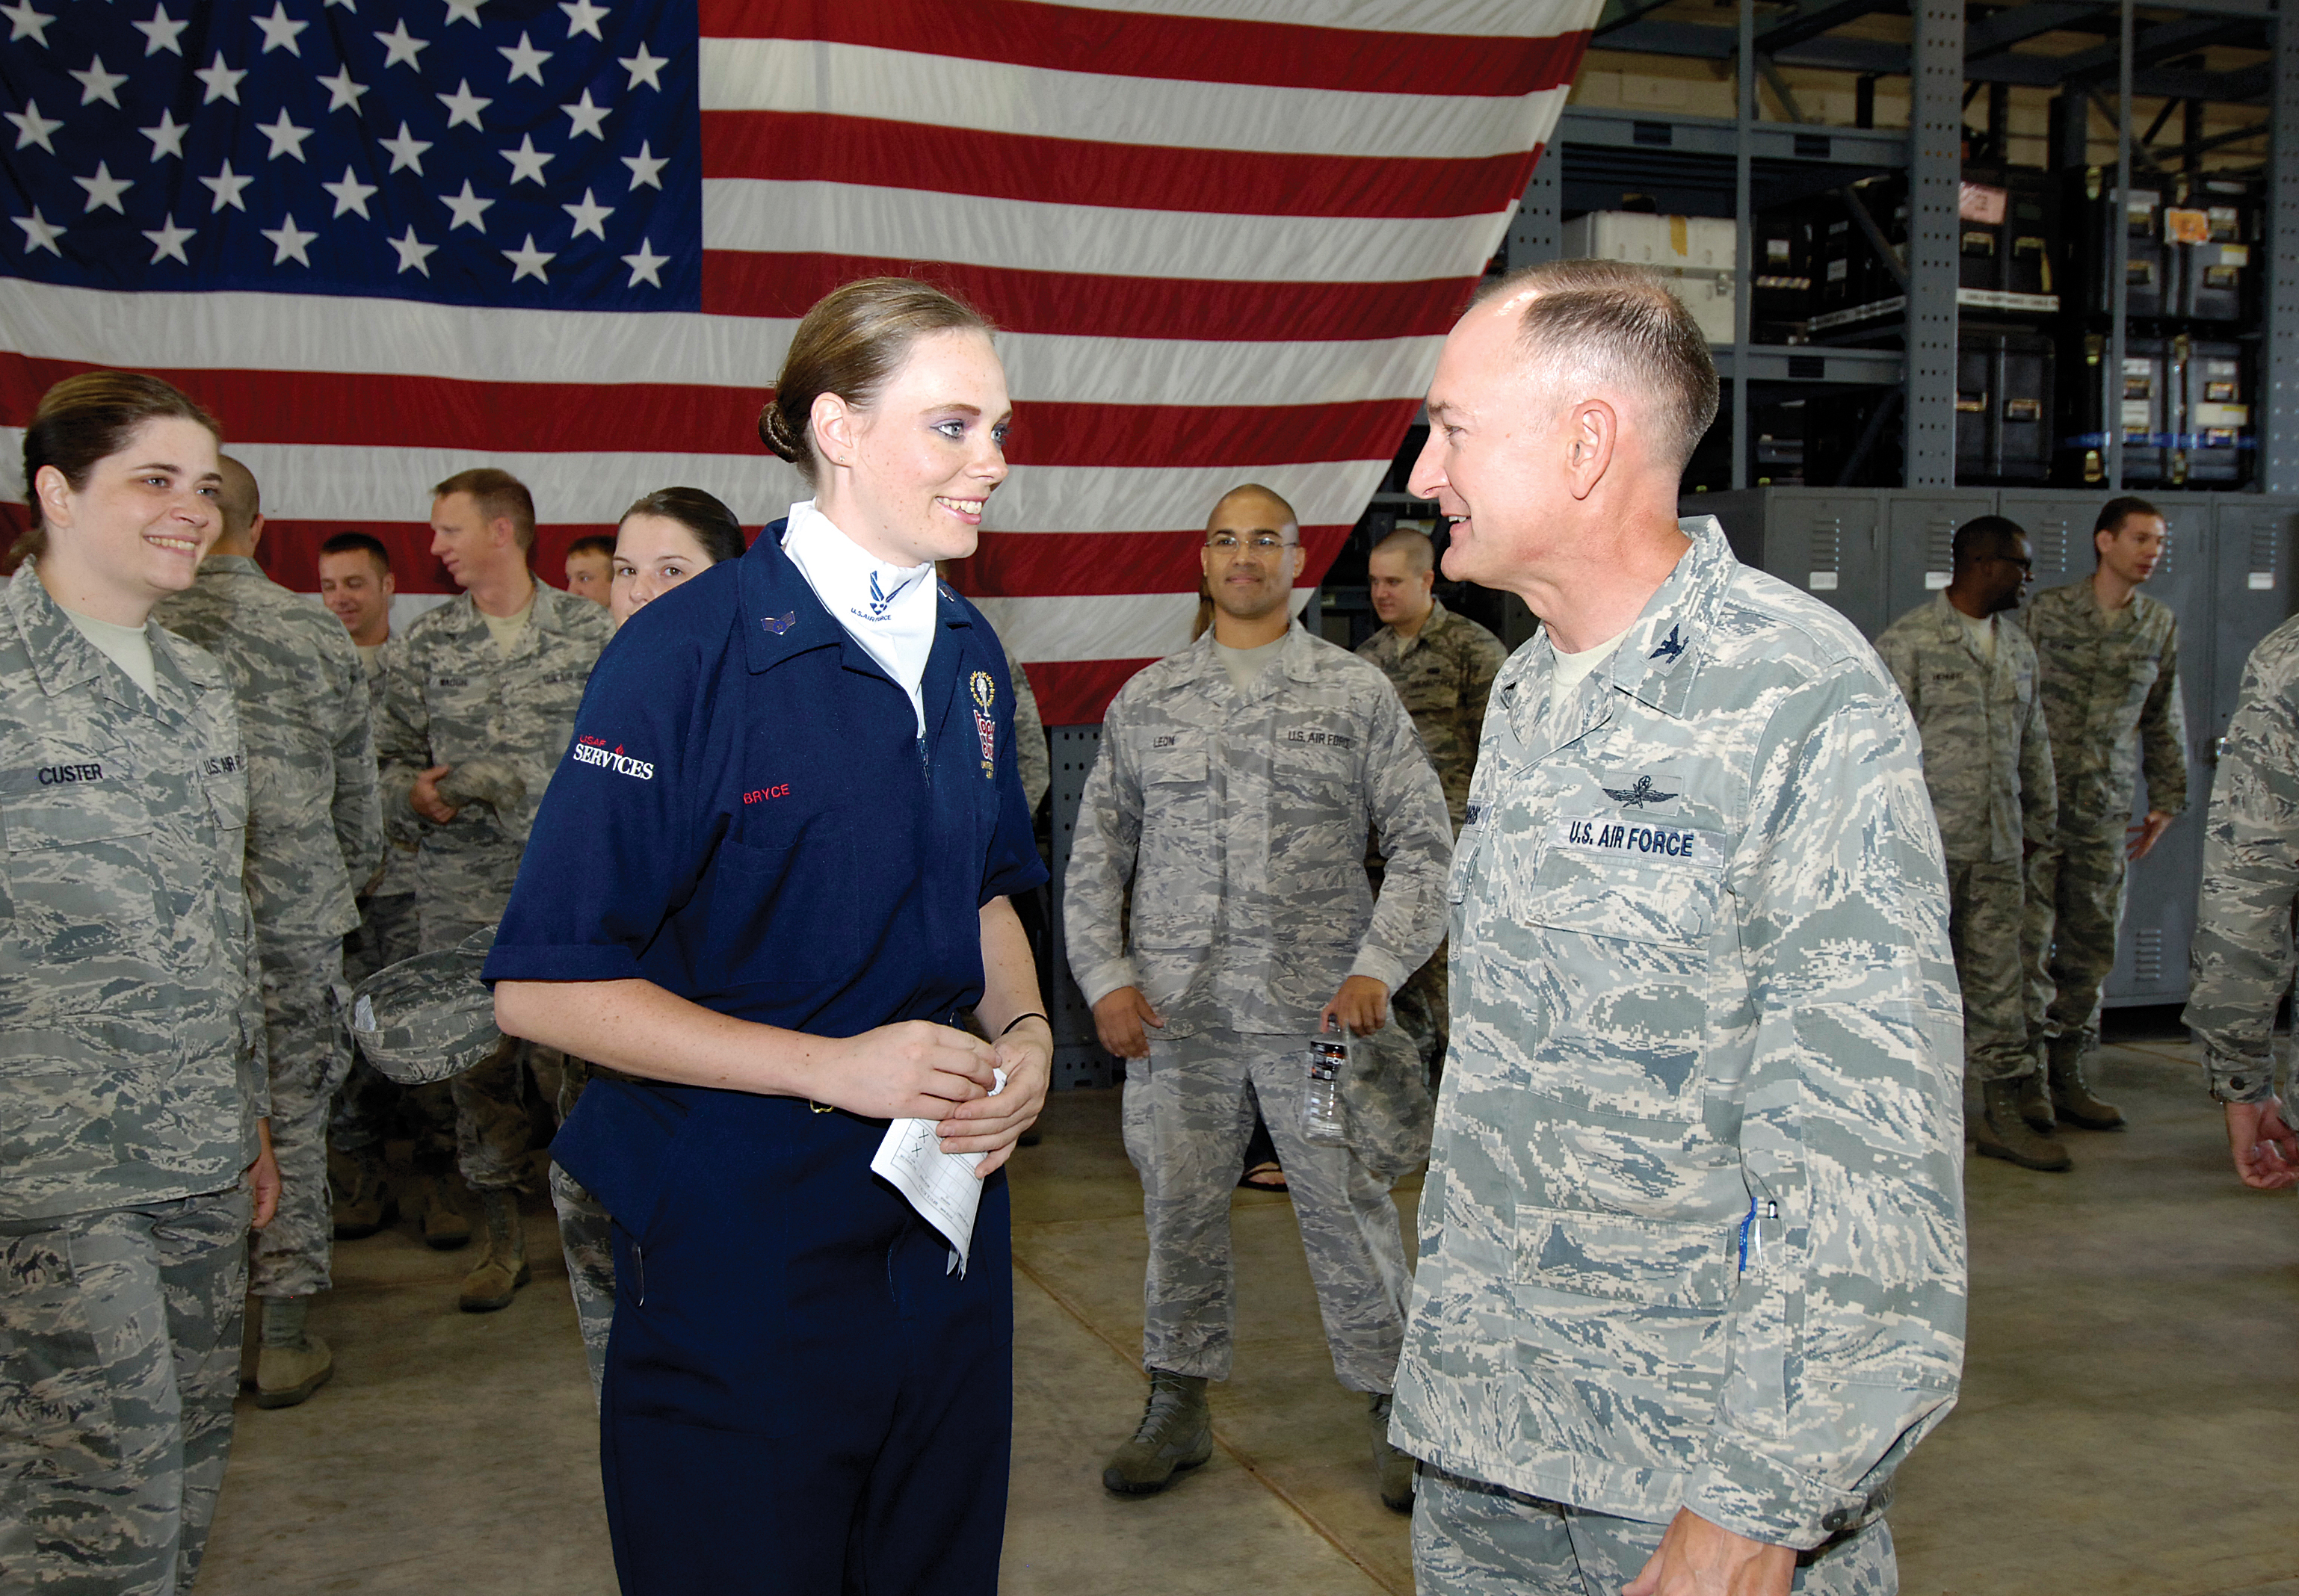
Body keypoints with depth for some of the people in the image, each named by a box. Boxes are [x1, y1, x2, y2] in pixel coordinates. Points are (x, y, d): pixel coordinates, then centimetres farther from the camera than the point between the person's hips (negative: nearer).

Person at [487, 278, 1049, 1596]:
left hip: (947, 1228, 7)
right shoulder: (689, 651, -16)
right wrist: (832, 1064, -22)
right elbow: (545, 985, -16)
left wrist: (1022, 1030, -2)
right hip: (739, 1247, -6)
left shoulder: (968, 656, 6)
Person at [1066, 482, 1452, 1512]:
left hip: (1319, 1004, -2)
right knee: (1179, 1207, 10)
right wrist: (1106, 977, 0)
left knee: (1349, 1210, 4)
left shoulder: (1358, 693, 4)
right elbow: (1096, 857, 12)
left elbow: (1424, 845, 2)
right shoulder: (1146, 702, 10)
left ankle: (1396, 1408, 20)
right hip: (1177, 1010, 2)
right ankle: (1178, 1405, 27)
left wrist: (1376, 969, -10)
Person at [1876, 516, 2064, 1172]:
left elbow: (2034, 745, 21)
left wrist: (2041, 828, 19)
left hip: (1998, 846, 6)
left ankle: (2003, 1111, 12)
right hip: (1928, 843, -6)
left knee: (2002, 974, 6)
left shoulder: (2018, 648, 15)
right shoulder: (1907, 642, -7)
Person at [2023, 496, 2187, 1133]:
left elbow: (2165, 718, 17)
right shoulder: (2047, 611, -2)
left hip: (2107, 809, 4)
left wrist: (2167, 797, 14)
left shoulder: (2161, 625, 10)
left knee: (2092, 947, 6)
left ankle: (2068, 1076, 16)